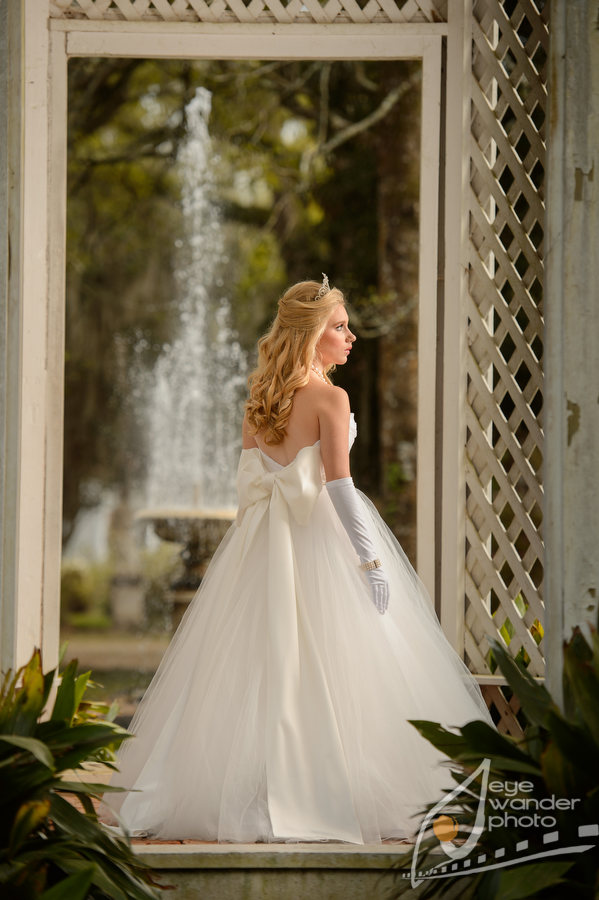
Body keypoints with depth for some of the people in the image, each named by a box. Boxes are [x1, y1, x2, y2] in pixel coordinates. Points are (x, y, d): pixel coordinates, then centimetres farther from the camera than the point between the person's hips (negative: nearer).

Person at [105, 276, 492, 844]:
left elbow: (247, 478, 12)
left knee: (257, 668, 7)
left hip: (262, 541, 6)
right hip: (322, 536, -6)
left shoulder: (259, 399, 8)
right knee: (330, 669, -2)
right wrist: (370, 558, -15)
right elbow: (339, 483, -16)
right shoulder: (330, 398, -11)